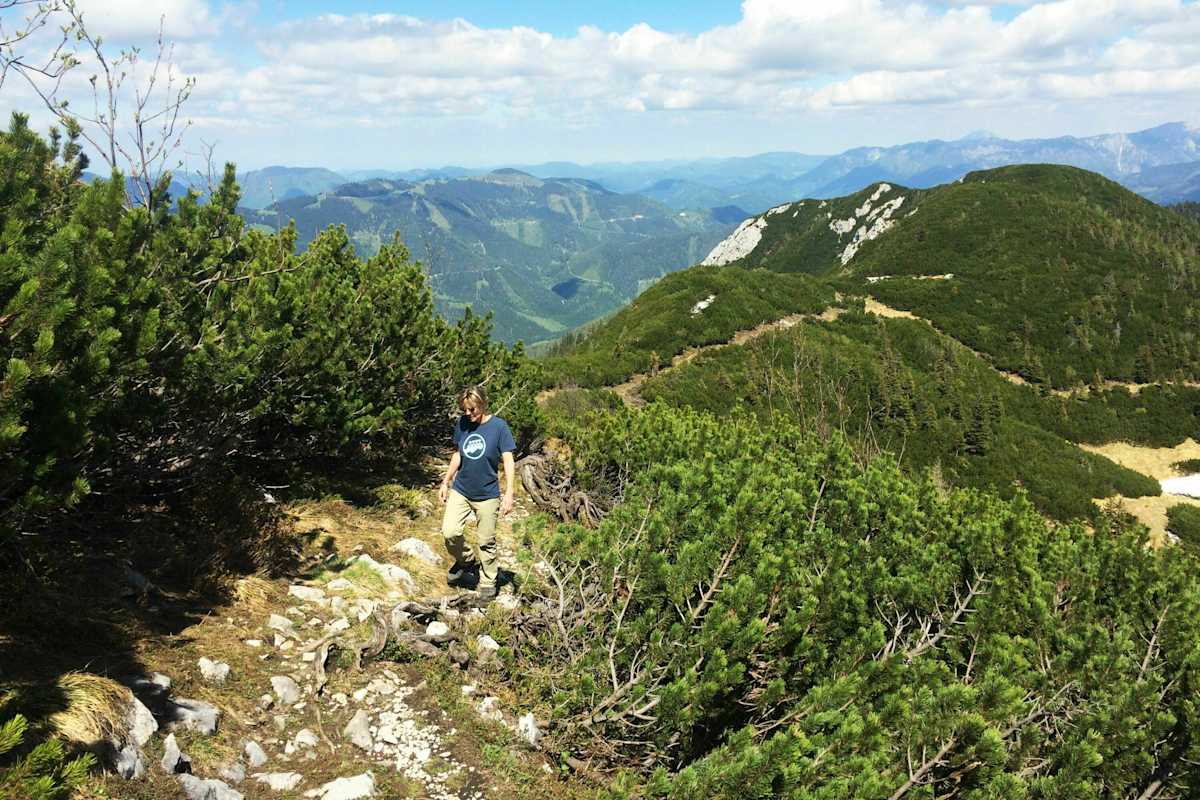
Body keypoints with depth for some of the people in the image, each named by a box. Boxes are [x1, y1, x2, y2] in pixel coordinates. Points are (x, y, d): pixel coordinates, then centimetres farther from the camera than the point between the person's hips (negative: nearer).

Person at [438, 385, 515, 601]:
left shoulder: (498, 426, -12)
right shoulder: (462, 424, 0)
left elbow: (508, 461, -12)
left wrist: (509, 493, -18)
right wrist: (445, 482, 13)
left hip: (487, 494, -3)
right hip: (460, 490, 3)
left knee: (486, 542, 5)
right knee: (449, 533, -12)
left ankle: (487, 584, 24)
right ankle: (466, 560, 18)